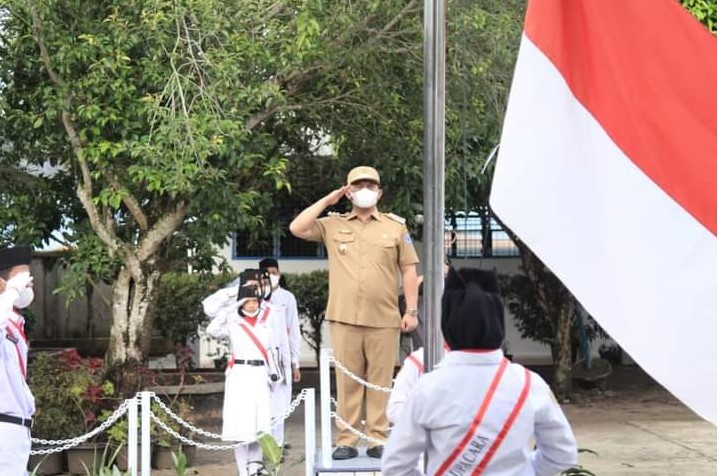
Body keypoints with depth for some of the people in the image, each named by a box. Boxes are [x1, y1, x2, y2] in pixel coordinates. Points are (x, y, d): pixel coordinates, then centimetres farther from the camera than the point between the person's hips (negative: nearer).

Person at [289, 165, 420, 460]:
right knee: (347, 382, 3)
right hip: (344, 319, 1)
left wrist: (411, 310, 1)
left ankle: (378, 440, 6)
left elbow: (408, 270, 8)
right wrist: (328, 200, 3)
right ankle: (346, 441, 6)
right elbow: (297, 228, 0)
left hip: (384, 320, -1)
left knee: (380, 383, 1)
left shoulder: (395, 226, 9)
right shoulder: (332, 225, 11)